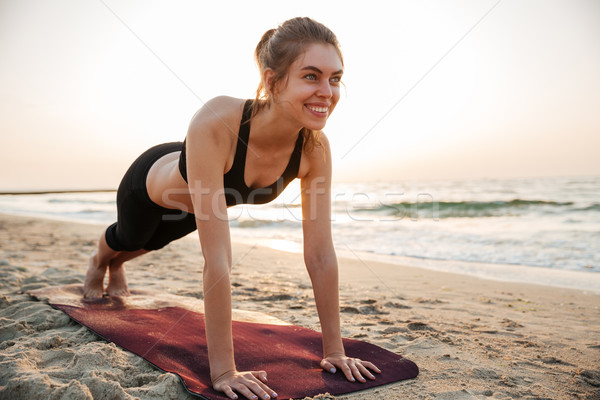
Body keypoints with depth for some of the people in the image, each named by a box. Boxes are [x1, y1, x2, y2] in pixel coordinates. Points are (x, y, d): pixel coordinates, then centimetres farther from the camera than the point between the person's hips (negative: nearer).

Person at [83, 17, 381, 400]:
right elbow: (217, 259, -50)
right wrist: (223, 369, -44)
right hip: (151, 184, -3)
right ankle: (99, 262, 72)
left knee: (148, 244, 36)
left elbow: (321, 254, -29)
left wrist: (334, 350, -25)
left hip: (192, 201, 4)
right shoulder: (216, 123, -50)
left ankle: (116, 266, 74)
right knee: (128, 239, 33)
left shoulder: (315, 149, -34)